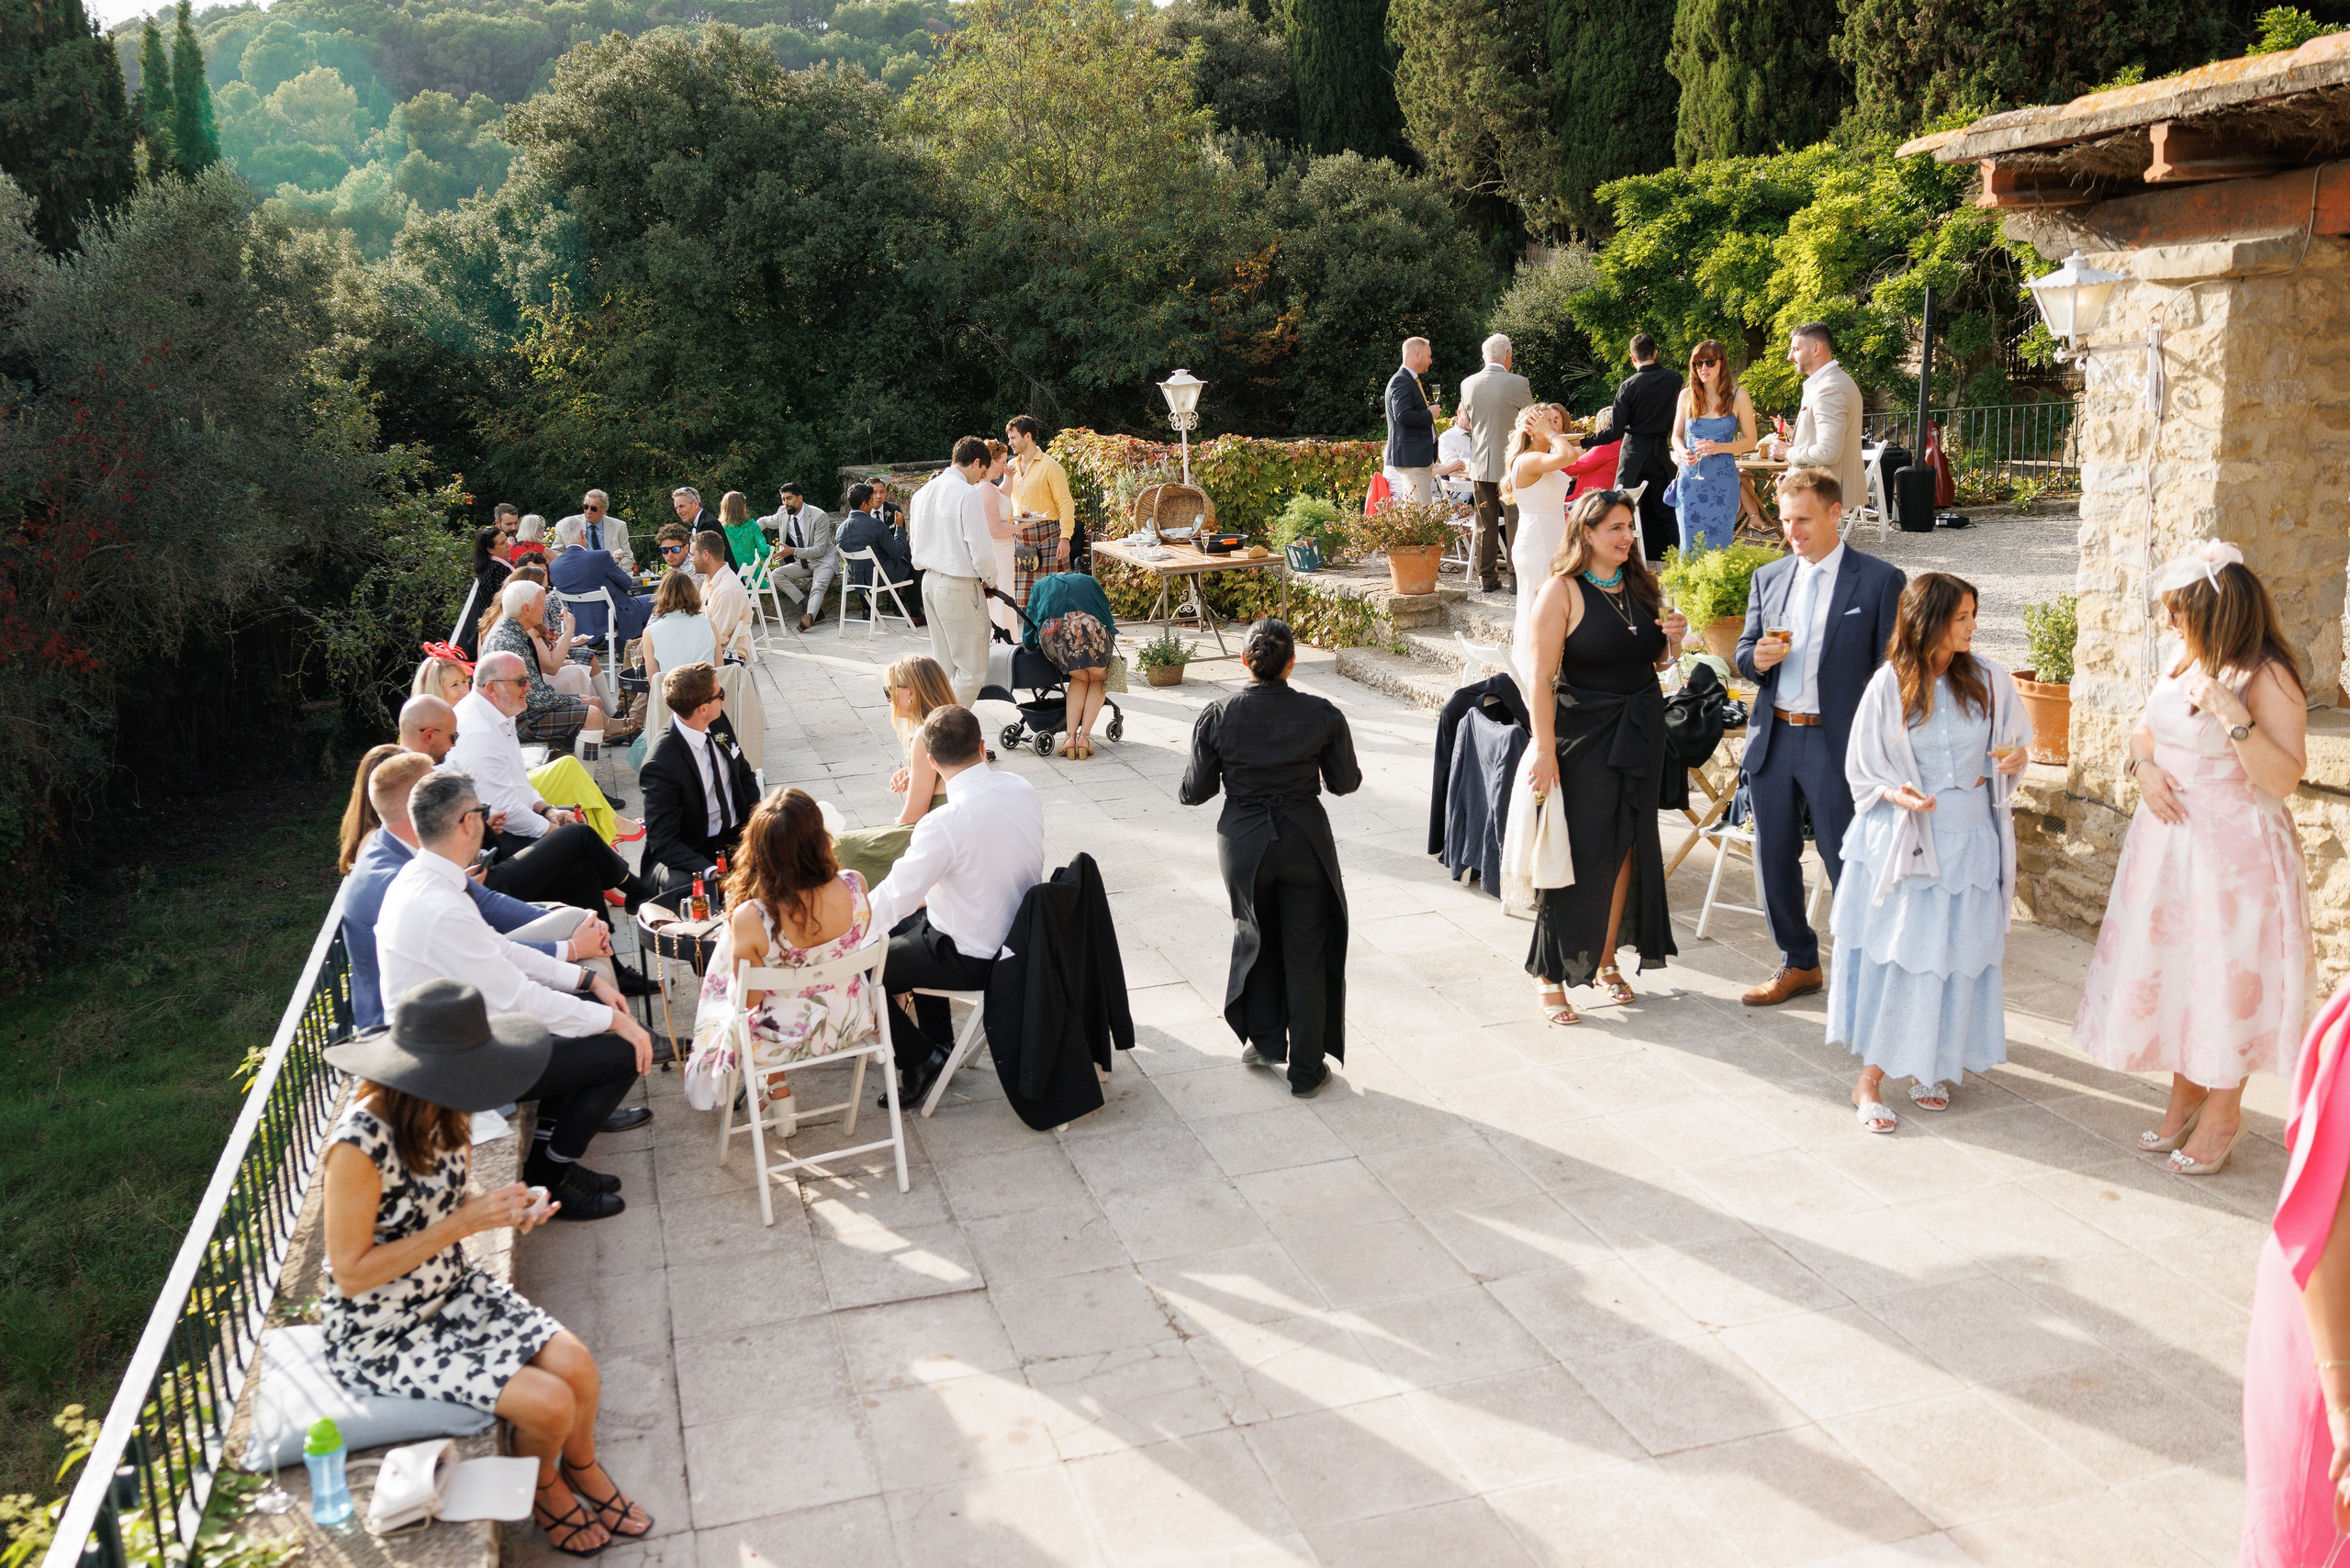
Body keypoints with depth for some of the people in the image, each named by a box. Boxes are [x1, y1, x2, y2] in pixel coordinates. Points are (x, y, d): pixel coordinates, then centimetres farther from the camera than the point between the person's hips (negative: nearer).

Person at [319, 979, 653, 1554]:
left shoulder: (445, 1113, -6)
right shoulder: (360, 1143, -30)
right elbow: (350, 1274, -24)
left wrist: (502, 1213, -12)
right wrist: (462, 1224, -27)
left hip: (453, 1291, 7)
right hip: (382, 1333, -7)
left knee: (578, 1368, -9)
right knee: (550, 1404, -15)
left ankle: (582, 1468, 22)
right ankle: (543, 1485, 19)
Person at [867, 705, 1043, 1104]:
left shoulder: (945, 824, -30)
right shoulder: (1023, 790, -7)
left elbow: (891, 902, -23)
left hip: (972, 960, -8)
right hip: (1021, 934, 8)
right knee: (910, 927, 30)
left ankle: (922, 1059, 13)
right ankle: (939, 1044, 35)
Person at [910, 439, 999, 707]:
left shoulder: (924, 491, 11)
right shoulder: (967, 493, -15)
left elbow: (915, 538, 17)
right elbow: (980, 547, -18)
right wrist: (989, 579, -2)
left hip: (930, 581, 9)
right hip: (960, 585, -9)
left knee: (943, 663, 15)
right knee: (972, 669, -4)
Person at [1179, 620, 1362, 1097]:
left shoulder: (1216, 716, -11)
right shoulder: (1322, 714, -11)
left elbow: (1195, 792, -5)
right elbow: (1345, 782, 0)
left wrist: (1184, 790, 18)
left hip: (1244, 842, 1)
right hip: (1305, 840, -1)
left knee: (1255, 936, 25)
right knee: (1306, 953, 11)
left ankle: (1261, 1040, 31)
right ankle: (1306, 1070, 18)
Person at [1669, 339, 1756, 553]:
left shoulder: (1738, 396, 1)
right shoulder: (1687, 396, 7)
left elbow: (1750, 440, 1)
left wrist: (1719, 447, -15)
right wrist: (1683, 453, -9)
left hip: (1722, 480, -2)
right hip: (1690, 478, 2)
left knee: (1718, 541, 0)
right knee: (1690, 541, 3)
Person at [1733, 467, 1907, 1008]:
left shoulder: (1879, 580, -3)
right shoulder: (1768, 578, 11)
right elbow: (1744, 652, 17)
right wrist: (1757, 657, -9)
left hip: (1836, 745, -5)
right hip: (1772, 739, 5)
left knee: (1848, 863, -2)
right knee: (1774, 859, 12)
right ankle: (1798, 963, 29)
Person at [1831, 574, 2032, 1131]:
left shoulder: (1988, 679, 0)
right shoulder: (1889, 684, -6)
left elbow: (2017, 740, 13)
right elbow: (1862, 771, 0)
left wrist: (2017, 756, -10)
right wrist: (1896, 795, -19)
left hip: (1970, 840, 3)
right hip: (1905, 838, -3)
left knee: (1957, 958, 7)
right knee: (1895, 956, -2)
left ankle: (1930, 1067, 24)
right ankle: (1870, 1079, 5)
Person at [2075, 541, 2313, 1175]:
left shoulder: (2268, 678, -17)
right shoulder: (2186, 661, 5)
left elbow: (2284, 777, -23)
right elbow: (2146, 728, 17)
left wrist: (2231, 715, -31)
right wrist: (2143, 766, -3)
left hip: (2233, 849, -7)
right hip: (2168, 837, 7)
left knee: (2226, 977, 4)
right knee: (2169, 966, 14)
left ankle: (2222, 1113, 20)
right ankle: (2184, 1095, 31)